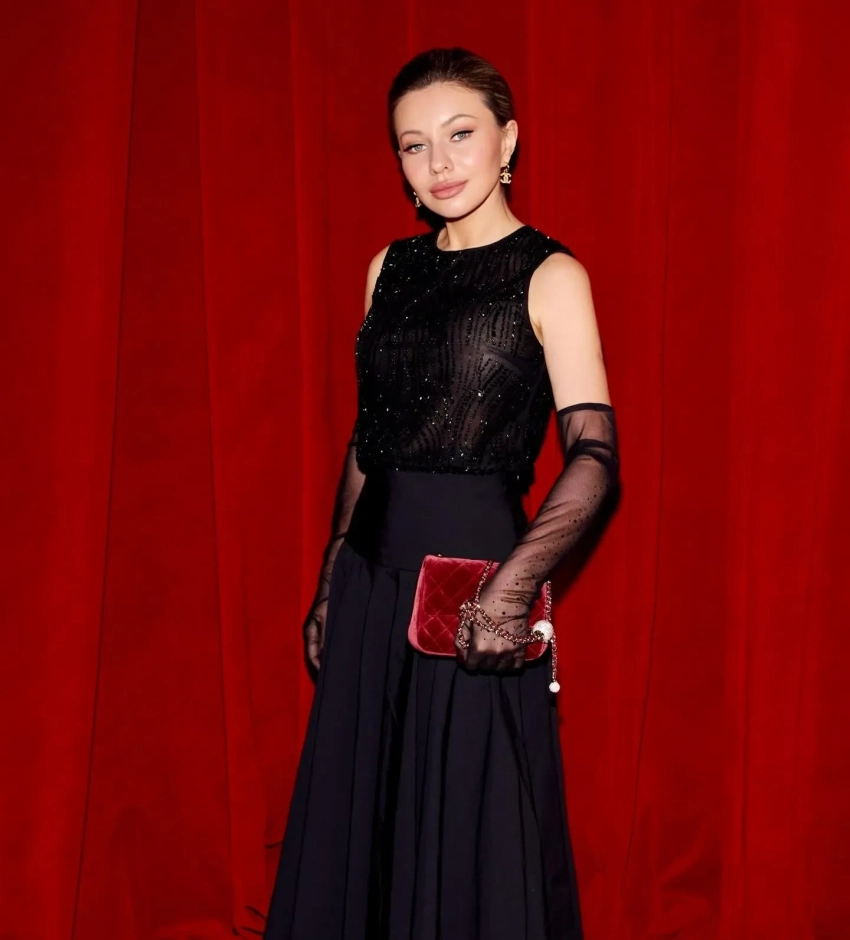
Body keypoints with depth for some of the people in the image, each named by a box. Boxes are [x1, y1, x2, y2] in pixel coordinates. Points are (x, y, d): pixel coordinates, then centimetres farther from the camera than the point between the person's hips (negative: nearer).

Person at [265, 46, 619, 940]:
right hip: (371, 578, 6)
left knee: (473, 829, 5)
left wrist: (517, 579, -31)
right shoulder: (390, 268, 11)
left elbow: (593, 455, -15)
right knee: (354, 819, 14)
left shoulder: (549, 276, -6)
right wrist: (329, 586, 14)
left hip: (478, 582, -5)